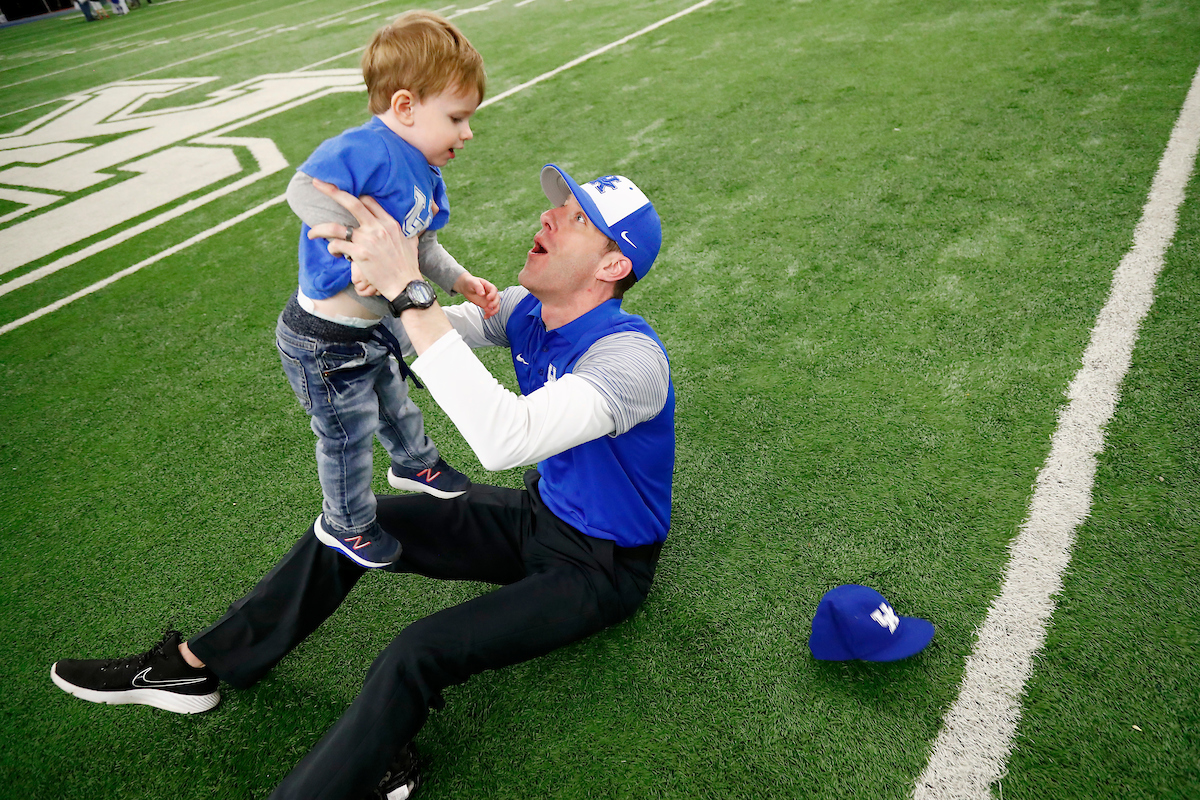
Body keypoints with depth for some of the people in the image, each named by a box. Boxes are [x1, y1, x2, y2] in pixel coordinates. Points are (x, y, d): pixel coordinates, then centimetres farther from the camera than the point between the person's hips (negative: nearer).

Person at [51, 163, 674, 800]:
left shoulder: (630, 356, -32)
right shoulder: (530, 310, -6)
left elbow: (503, 440, -48)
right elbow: (408, 331, -1)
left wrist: (407, 288, -48)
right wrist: (371, 268, -24)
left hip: (599, 567, -7)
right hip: (538, 515, 7)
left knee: (419, 653, -25)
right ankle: (193, 666, 19)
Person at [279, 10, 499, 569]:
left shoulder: (425, 176, 3)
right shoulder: (366, 149, -28)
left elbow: (421, 248, 11)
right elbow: (303, 191, -39)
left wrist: (462, 282, -1)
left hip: (375, 328, 9)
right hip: (324, 340, -9)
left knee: (393, 402, 30)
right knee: (349, 435, 10)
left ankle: (414, 464, 59)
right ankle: (345, 524, 35)